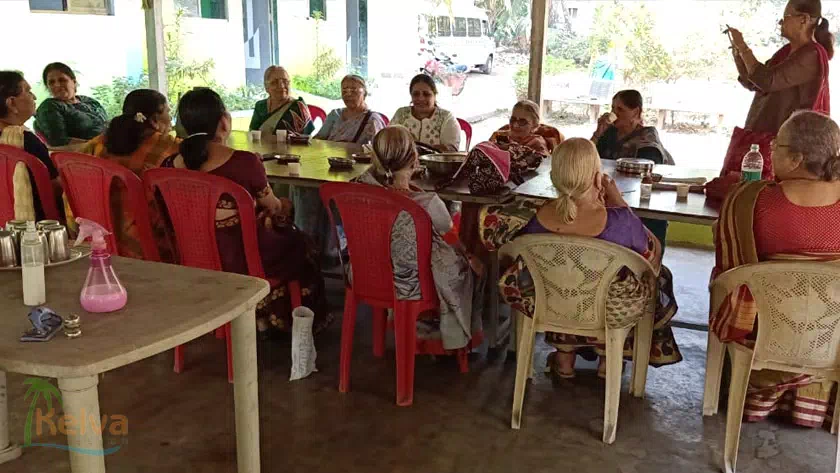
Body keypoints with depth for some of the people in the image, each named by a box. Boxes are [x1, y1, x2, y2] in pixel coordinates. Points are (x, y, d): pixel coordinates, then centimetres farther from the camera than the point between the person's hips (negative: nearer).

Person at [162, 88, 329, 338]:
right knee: (298, 243, 26)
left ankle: (266, 320, 47)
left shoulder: (171, 166, -10)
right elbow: (273, 207, -7)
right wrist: (285, 205, 17)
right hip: (243, 261, -6)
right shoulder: (245, 162, -25)